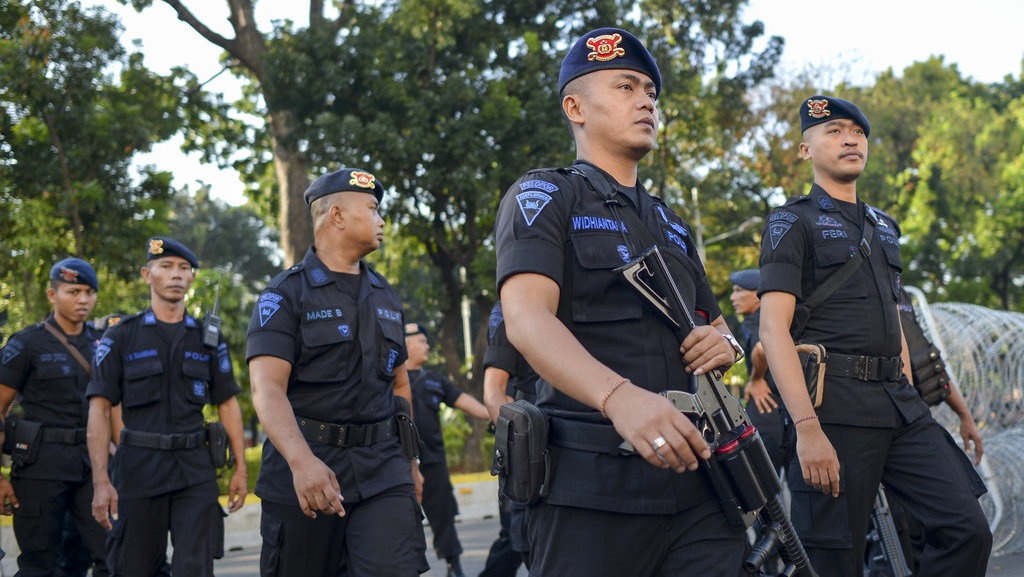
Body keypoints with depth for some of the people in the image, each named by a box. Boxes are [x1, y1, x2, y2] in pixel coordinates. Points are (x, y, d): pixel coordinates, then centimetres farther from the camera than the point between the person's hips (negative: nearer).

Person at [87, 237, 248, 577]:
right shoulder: (120, 337, 2)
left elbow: (228, 405, 13)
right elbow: (99, 409, -3)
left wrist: (240, 469, 6)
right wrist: (101, 481, -13)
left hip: (196, 472, 2)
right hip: (139, 470, -1)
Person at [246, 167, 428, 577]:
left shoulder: (386, 297, 15)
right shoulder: (287, 294, -4)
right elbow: (267, 387, -16)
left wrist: (409, 460, 22)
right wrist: (302, 460, -31)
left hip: (381, 470, 4)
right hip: (303, 468, -3)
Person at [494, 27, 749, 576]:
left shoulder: (672, 224, 24)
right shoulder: (543, 196, 3)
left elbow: (717, 329, 31)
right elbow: (526, 319, -15)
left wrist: (725, 344, 3)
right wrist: (619, 396, -34)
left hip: (698, 483, 6)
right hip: (592, 489, -6)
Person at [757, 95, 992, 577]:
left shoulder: (884, 227, 22)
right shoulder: (793, 223, -1)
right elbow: (774, 329, -11)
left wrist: (911, 403, 18)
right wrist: (807, 428, -21)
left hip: (901, 406, 7)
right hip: (835, 406, -7)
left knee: (968, 529, -4)